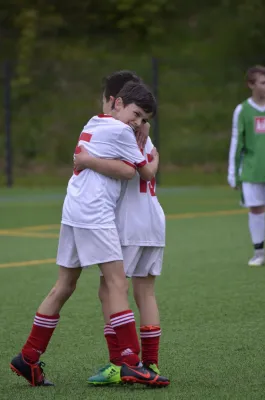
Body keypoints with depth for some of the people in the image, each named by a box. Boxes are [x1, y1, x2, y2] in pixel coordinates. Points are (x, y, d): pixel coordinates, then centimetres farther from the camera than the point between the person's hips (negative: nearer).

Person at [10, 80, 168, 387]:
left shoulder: (93, 125, 20)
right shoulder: (120, 131, -5)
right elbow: (146, 173, 2)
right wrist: (154, 159, 22)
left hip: (73, 212, 9)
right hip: (95, 214, -9)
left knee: (64, 286, 13)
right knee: (117, 283, -10)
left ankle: (28, 358, 16)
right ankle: (131, 363, -15)